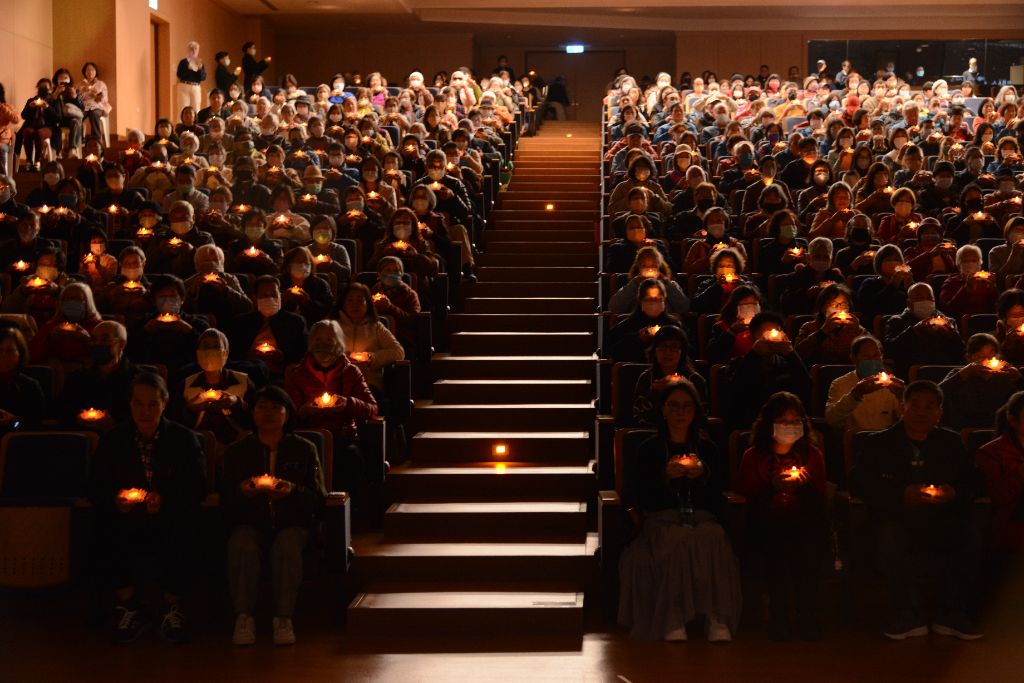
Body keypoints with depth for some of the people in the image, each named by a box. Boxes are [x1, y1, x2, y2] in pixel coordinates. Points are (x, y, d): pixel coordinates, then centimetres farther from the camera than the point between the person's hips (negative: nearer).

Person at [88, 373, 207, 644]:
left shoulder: (185, 439, 5)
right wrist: (115, 500, -18)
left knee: (181, 535, -35)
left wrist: (165, 501, -20)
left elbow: (197, 488, -2)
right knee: (108, 531, -32)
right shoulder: (113, 440, 9)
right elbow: (95, 488, 5)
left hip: (171, 521, -1)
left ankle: (172, 607, -10)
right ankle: (130, 607, -12)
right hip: (127, 519, 1)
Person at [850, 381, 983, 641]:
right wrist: (902, 495, -13)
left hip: (942, 519, 2)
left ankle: (952, 615, -14)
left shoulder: (951, 442, 20)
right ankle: (909, 617, -22)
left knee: (969, 539, -29)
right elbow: (858, 484, 1)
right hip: (896, 519, -2)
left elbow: (971, 482, 15)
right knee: (890, 540, -36)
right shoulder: (877, 444, 12)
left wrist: (953, 493, -10)